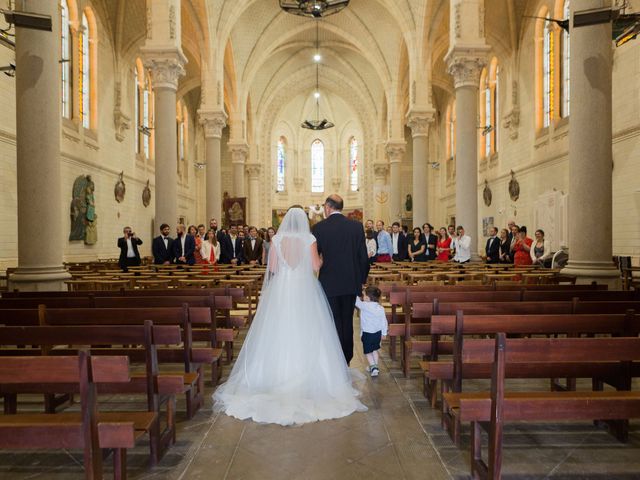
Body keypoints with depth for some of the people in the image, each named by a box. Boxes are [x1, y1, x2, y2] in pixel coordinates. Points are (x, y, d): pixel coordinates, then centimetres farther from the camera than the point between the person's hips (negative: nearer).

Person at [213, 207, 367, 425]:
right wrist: (323, 259, 14)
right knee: (305, 334, 7)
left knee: (280, 333, 10)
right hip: (304, 291, -1)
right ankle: (306, 376, 12)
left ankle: (278, 374, 17)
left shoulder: (277, 239, -2)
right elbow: (316, 266, -6)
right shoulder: (310, 239, -6)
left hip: (281, 289, 1)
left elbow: (272, 268, -2)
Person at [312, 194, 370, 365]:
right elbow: (363, 256, 0)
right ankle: (347, 359, 26)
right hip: (352, 283, 3)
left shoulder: (319, 227, -8)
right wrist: (362, 279, 12)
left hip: (329, 283, -3)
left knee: (333, 323, 8)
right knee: (348, 322, 16)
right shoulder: (357, 226, -1)